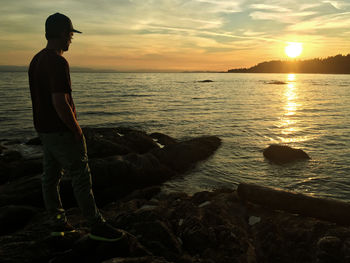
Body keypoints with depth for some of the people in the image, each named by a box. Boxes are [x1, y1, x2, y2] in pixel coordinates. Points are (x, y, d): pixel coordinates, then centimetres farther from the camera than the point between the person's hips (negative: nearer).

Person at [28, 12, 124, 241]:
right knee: (81, 177, -2)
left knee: (51, 177, 14)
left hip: (44, 129, 10)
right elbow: (60, 103, -27)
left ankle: (58, 222, 28)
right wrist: (77, 131, -16)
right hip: (61, 131, -10)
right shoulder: (58, 62, -20)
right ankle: (97, 225, 8)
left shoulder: (36, 60, 11)